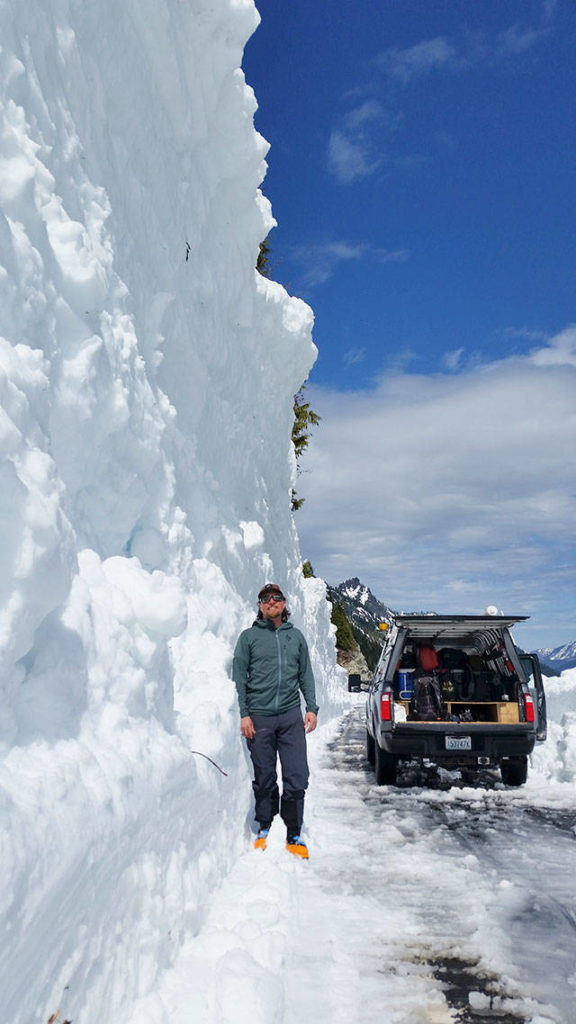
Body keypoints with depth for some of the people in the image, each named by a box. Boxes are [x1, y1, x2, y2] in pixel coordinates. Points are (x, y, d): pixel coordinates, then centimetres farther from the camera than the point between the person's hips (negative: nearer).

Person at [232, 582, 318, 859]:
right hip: (259, 717, -2)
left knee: (297, 777, -2)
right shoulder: (249, 636, 4)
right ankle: (264, 828, 25)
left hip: (291, 715, 2)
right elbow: (239, 678, 2)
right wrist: (244, 714, -5)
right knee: (264, 778, 7)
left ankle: (294, 835, 12)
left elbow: (306, 675, 15)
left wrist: (311, 708, 6)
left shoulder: (295, 636, 13)